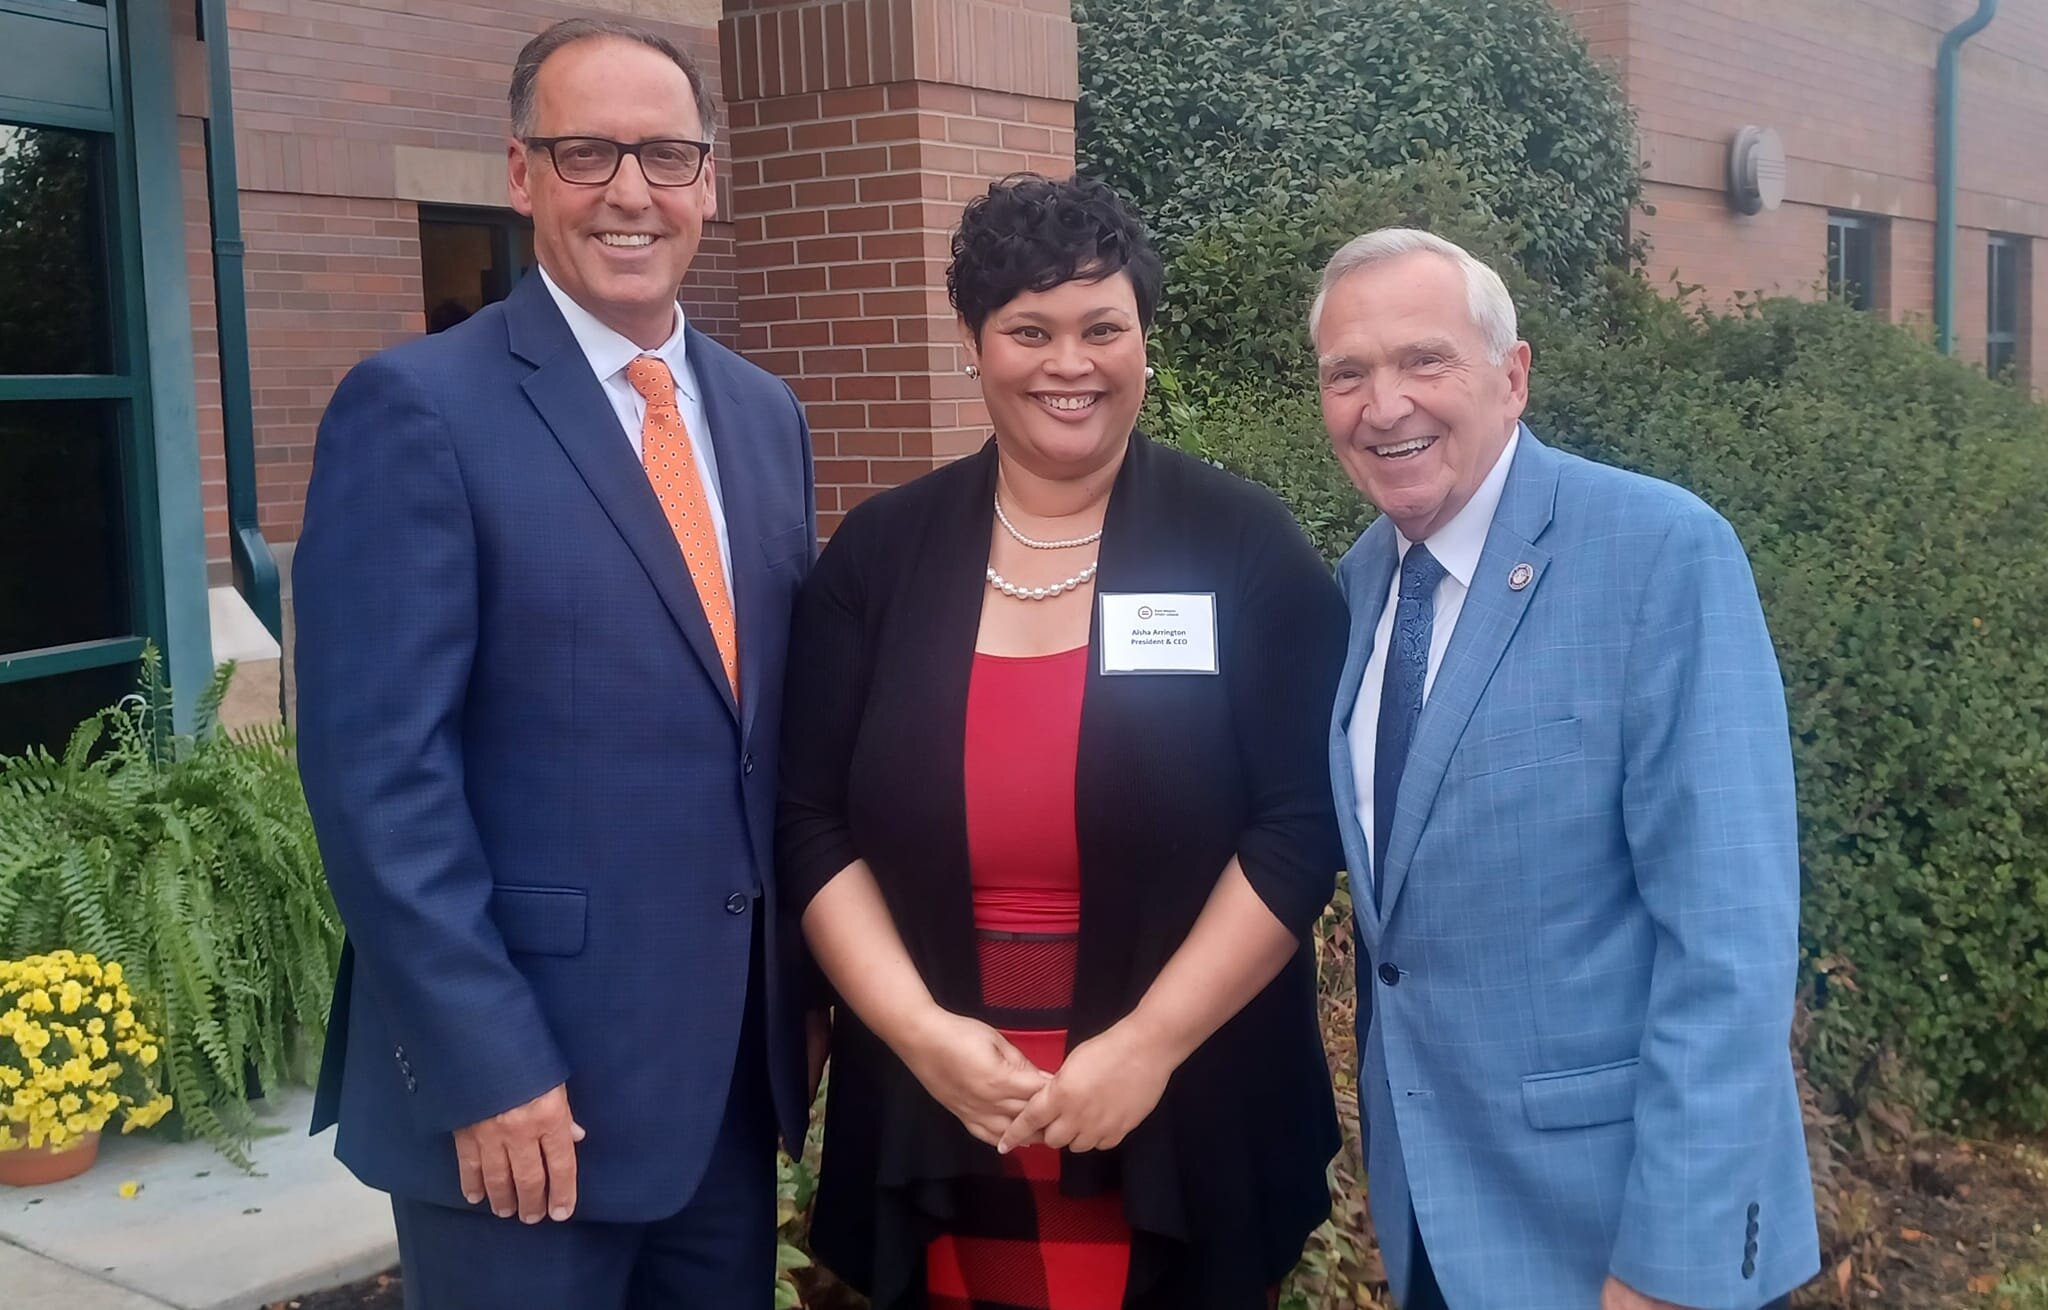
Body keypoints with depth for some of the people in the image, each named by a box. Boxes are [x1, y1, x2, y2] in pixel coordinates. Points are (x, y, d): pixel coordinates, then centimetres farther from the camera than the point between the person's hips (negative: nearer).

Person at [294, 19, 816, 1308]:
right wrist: (486, 1068, -18)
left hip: (736, 1056, 6)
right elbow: (380, 774, -15)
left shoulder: (764, 415, 9)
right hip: (524, 1071, -6)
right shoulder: (417, 408, -11)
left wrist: (803, 982, 11)